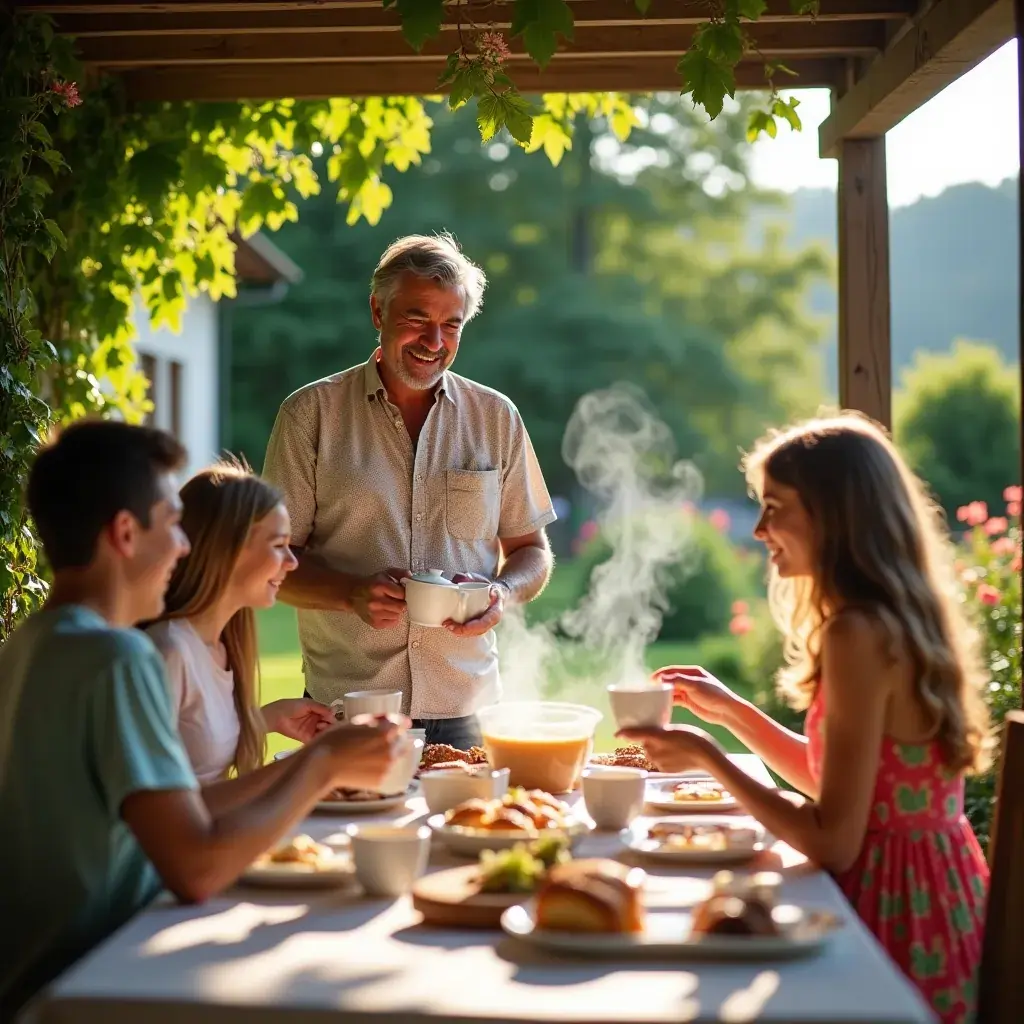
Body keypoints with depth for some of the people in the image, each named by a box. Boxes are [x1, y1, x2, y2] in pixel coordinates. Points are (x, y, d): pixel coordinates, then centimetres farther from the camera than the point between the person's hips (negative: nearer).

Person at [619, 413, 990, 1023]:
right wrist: (732, 711, 13)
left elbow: (834, 842, -23)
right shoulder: (901, 618, 7)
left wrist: (709, 758, -15)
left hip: (898, 914, -9)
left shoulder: (860, 633, -22)